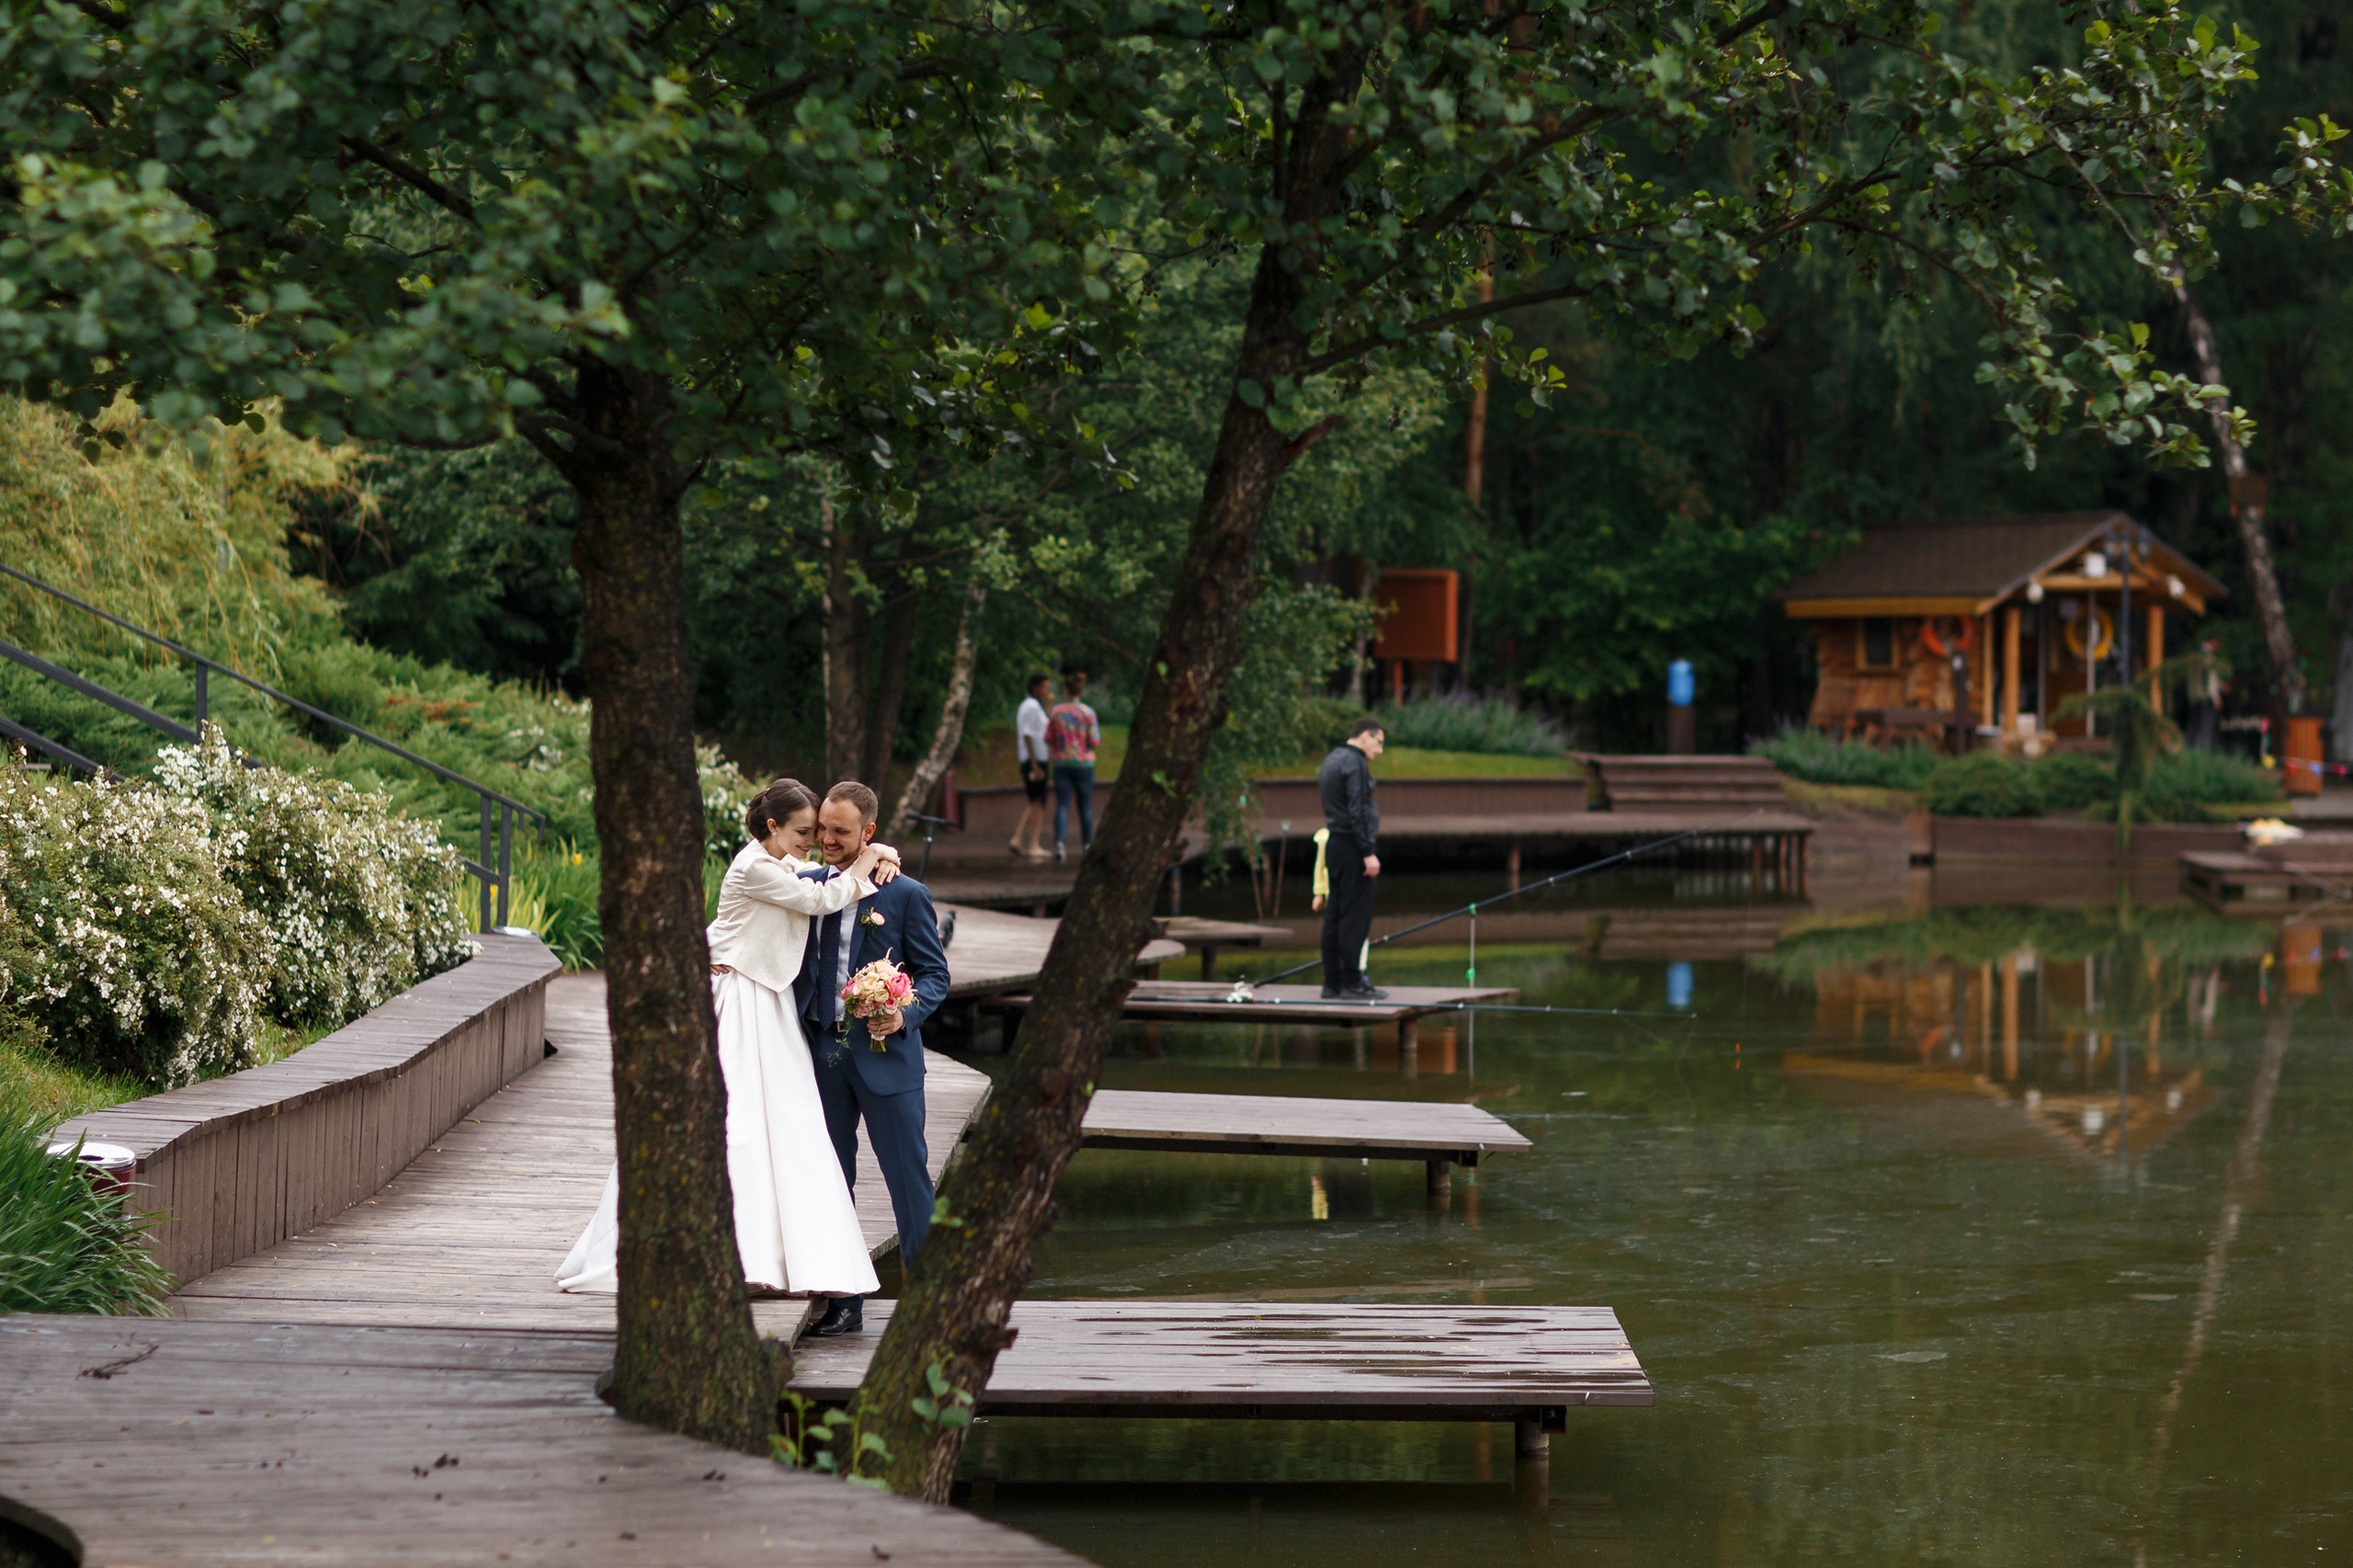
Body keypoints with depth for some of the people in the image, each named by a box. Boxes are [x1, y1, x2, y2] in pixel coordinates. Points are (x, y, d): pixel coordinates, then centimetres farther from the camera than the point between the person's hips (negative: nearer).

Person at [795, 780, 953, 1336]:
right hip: (821, 1052, 4)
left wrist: (904, 1015, -18)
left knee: (908, 1176, -2)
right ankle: (845, 1302, 16)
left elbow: (935, 974, 0)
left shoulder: (906, 894, -3)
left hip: (884, 1054, -4)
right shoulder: (805, 885, 9)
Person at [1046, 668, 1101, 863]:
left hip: (1062, 764, 1)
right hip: (1084, 764, -1)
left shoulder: (1056, 711, -3)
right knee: (1086, 806, 12)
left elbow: (1049, 740, 0)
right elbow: (1095, 741, -9)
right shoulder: (1088, 713, -8)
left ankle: (1059, 843, -20)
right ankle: (1087, 845, 21)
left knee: (1062, 805, -2)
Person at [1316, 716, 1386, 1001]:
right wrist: (1369, 852, -18)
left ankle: (1332, 982, 11)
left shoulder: (1331, 760, 18)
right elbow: (1356, 811, -18)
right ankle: (1351, 983, -10)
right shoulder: (1354, 762, -12)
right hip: (1352, 846, -10)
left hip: (1334, 846, 10)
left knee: (1335, 916, 9)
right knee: (1355, 916, -9)